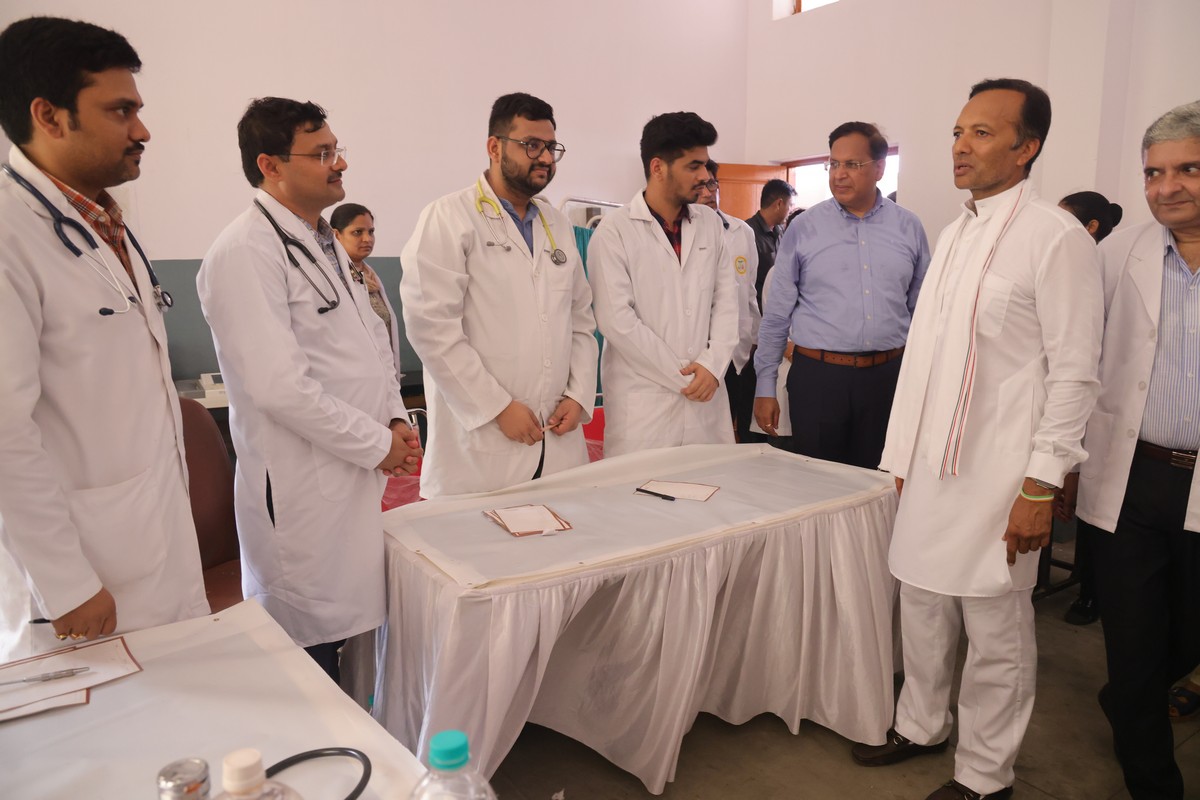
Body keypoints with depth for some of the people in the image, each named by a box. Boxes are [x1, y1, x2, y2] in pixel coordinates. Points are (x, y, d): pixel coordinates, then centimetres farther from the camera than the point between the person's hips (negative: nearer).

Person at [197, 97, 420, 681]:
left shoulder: (324, 242, 14)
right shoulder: (245, 251, -16)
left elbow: (369, 339, 20)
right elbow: (278, 385, -23)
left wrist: (394, 416, 5)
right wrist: (376, 443, -14)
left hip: (359, 474, 9)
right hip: (302, 489, -9)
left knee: (346, 628, 19)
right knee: (309, 646, 5)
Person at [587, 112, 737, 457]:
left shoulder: (711, 223, 10)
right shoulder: (614, 232, -6)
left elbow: (726, 301, 9)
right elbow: (617, 320, -12)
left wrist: (711, 365, -6)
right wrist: (683, 377, -8)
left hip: (706, 396, 4)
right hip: (642, 402, -4)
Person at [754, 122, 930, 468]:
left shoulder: (909, 228, 5)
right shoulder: (804, 228, 0)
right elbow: (777, 313, 1)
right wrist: (765, 387, -1)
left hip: (887, 375, 2)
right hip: (818, 375, -1)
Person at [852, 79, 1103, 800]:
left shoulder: (1056, 237, -9)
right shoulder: (954, 235, 12)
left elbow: (1075, 374, -12)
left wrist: (1042, 486, -15)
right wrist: (899, 457, 14)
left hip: (997, 475, -7)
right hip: (931, 467, 7)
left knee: (996, 631, 6)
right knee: (923, 605, 18)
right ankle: (921, 725, 38)